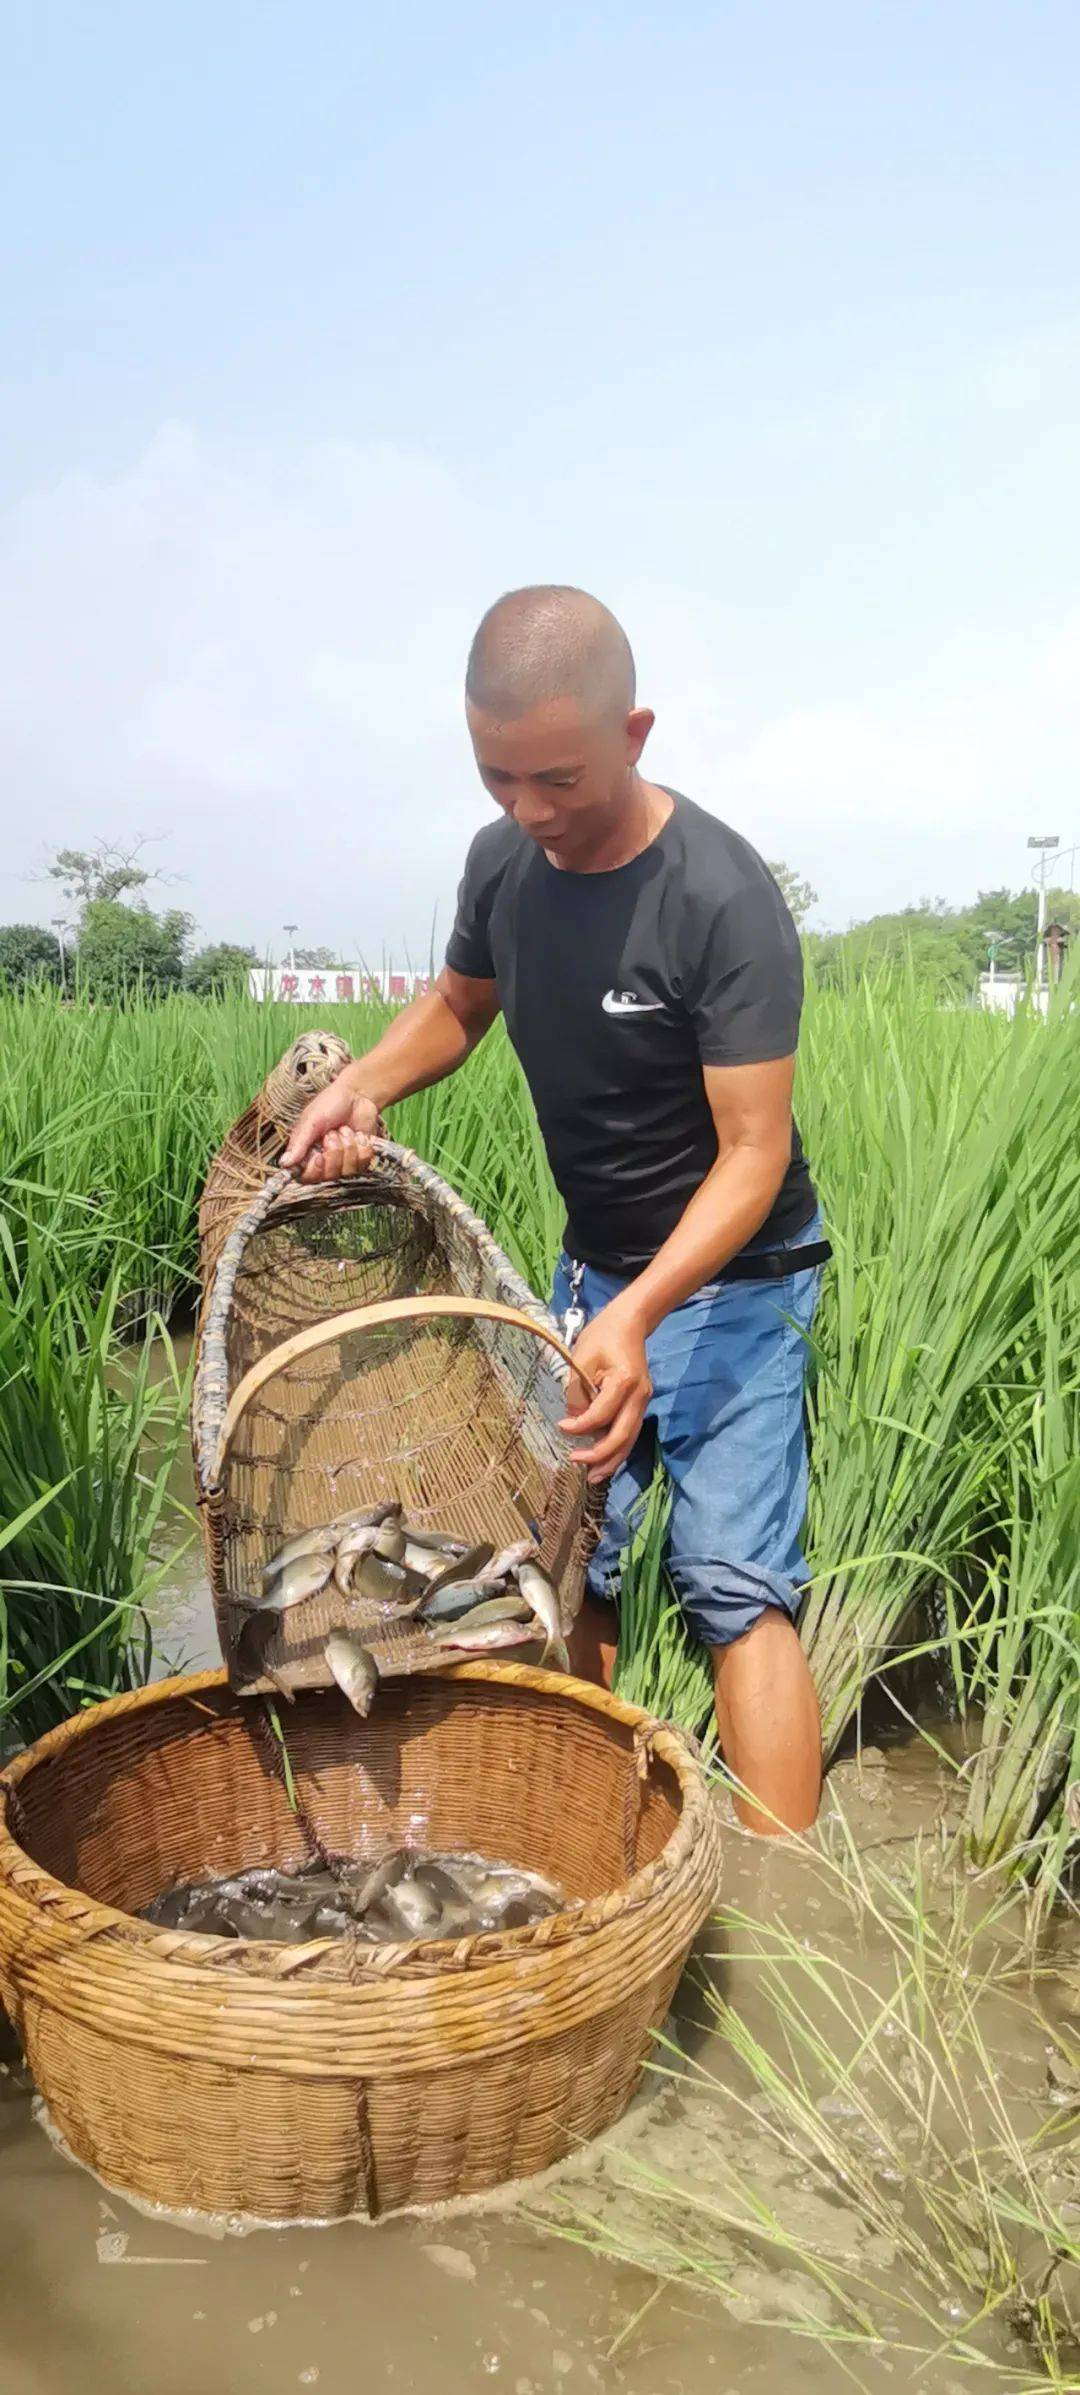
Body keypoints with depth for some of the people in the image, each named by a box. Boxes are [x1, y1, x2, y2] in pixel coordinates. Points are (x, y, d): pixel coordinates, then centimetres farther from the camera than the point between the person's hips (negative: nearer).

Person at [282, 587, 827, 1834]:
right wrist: (364, 1083, -7)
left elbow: (752, 1155, -25)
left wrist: (638, 1316, -39)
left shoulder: (722, 900, -25)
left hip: (731, 1275, -6)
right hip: (594, 1264, 6)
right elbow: (456, 1006, 14)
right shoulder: (502, 861, -5)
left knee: (731, 1581, -14)